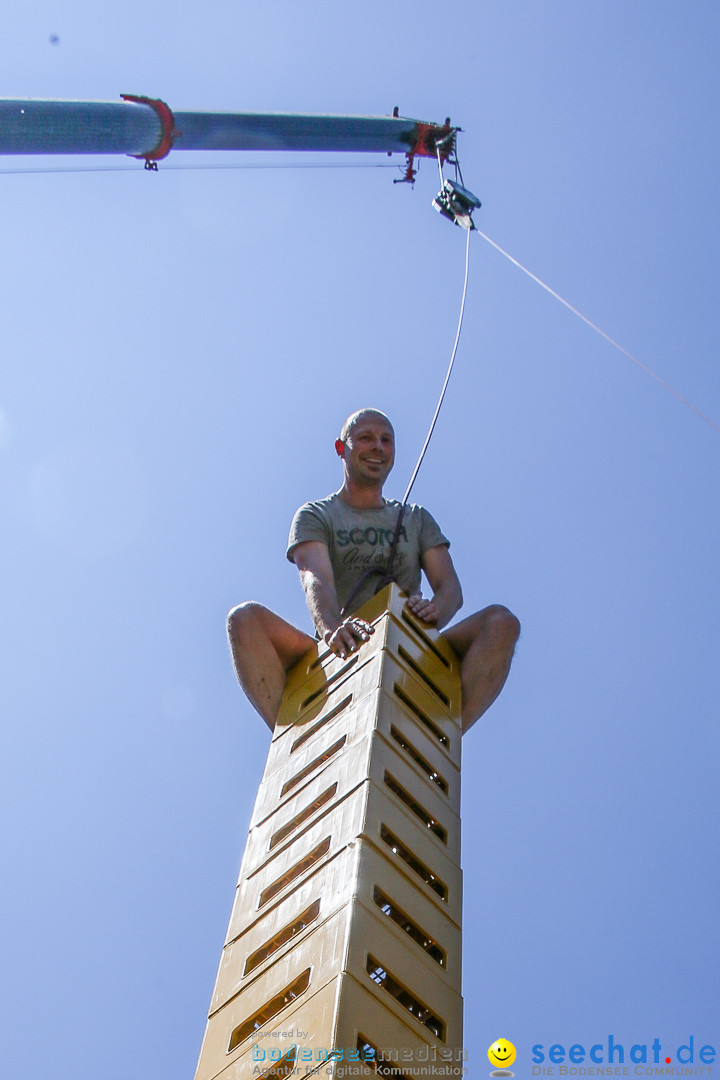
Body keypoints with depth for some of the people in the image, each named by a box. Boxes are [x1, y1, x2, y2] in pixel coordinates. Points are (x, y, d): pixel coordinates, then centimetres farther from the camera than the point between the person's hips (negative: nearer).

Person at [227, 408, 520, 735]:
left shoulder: (417, 519, 20)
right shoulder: (315, 516, 11)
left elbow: (451, 588, 6)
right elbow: (316, 581, -11)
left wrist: (434, 611, -21)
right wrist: (332, 628, -35)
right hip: (337, 658, -2)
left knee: (502, 622, -22)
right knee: (245, 618, -25)